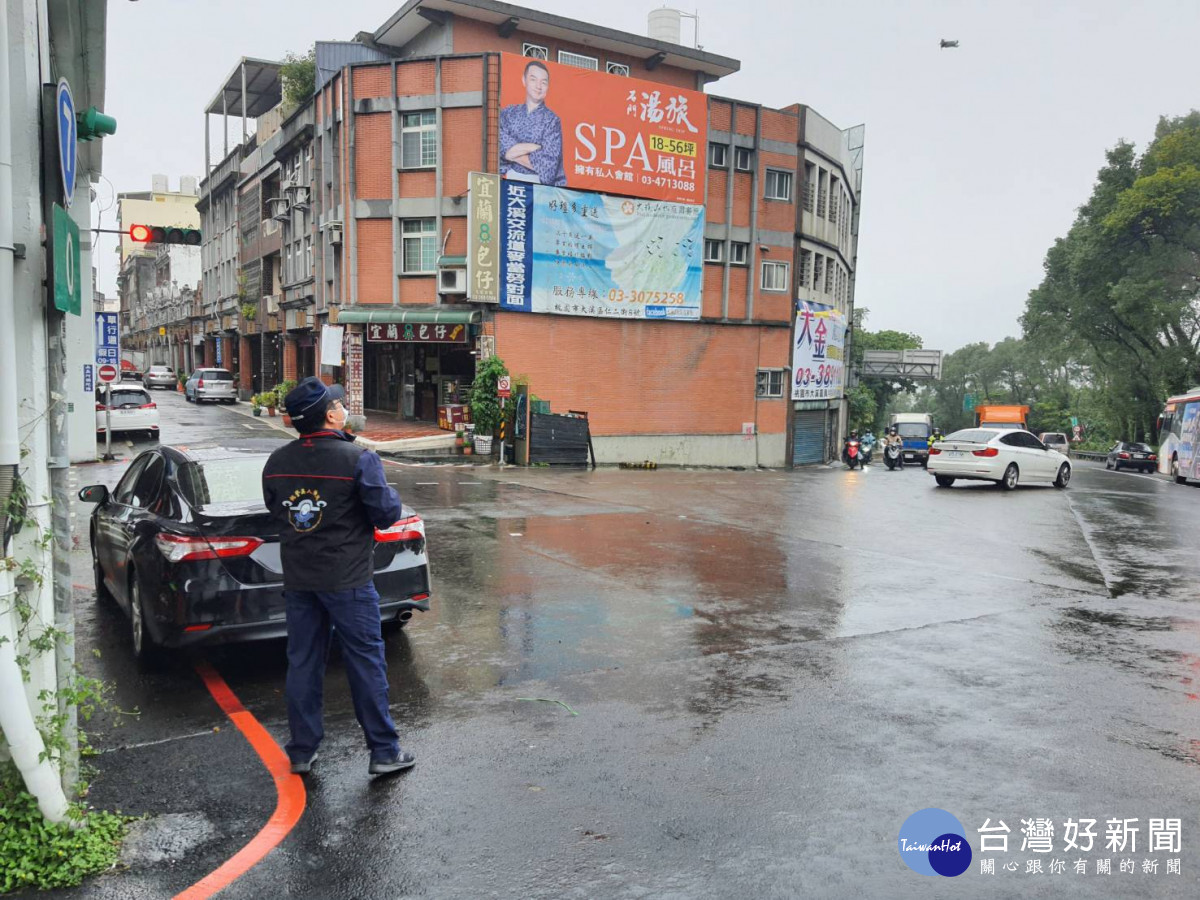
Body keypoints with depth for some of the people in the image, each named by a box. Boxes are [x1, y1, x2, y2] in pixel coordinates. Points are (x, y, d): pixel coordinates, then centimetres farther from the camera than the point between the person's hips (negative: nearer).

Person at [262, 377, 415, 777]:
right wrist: (388, 492, 5)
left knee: (303, 663, 14)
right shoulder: (358, 459, -18)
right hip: (347, 579, -5)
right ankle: (384, 751, 13)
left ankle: (302, 751, 24)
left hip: (298, 579, 5)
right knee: (366, 662, 5)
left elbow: (275, 509, 13)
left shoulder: (276, 462, 0)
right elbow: (388, 513, -15)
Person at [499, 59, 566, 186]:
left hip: (541, 185, -2)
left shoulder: (552, 120, 0)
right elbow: (501, 147, -4)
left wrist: (513, 153, -4)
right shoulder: (508, 114, 9)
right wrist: (537, 148, -8)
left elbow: (547, 166, -8)